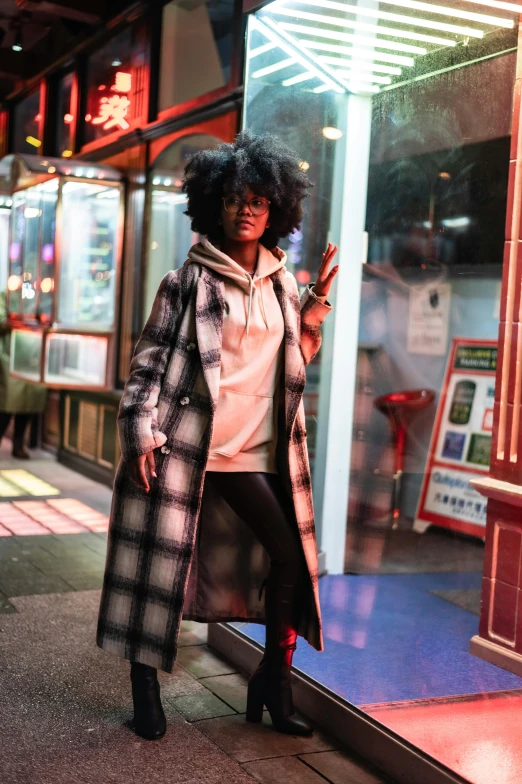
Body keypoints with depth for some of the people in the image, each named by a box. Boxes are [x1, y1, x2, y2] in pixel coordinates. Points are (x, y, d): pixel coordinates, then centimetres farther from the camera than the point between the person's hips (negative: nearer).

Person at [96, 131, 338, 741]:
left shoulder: (281, 283, 13)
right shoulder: (188, 280, -1)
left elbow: (296, 358, 21)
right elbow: (149, 359, -2)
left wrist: (317, 300, 9)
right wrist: (141, 433, -11)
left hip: (256, 449, 5)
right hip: (186, 440, -4)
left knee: (293, 554, 0)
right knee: (162, 557, 1)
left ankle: (273, 681, 17)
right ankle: (144, 687, 18)